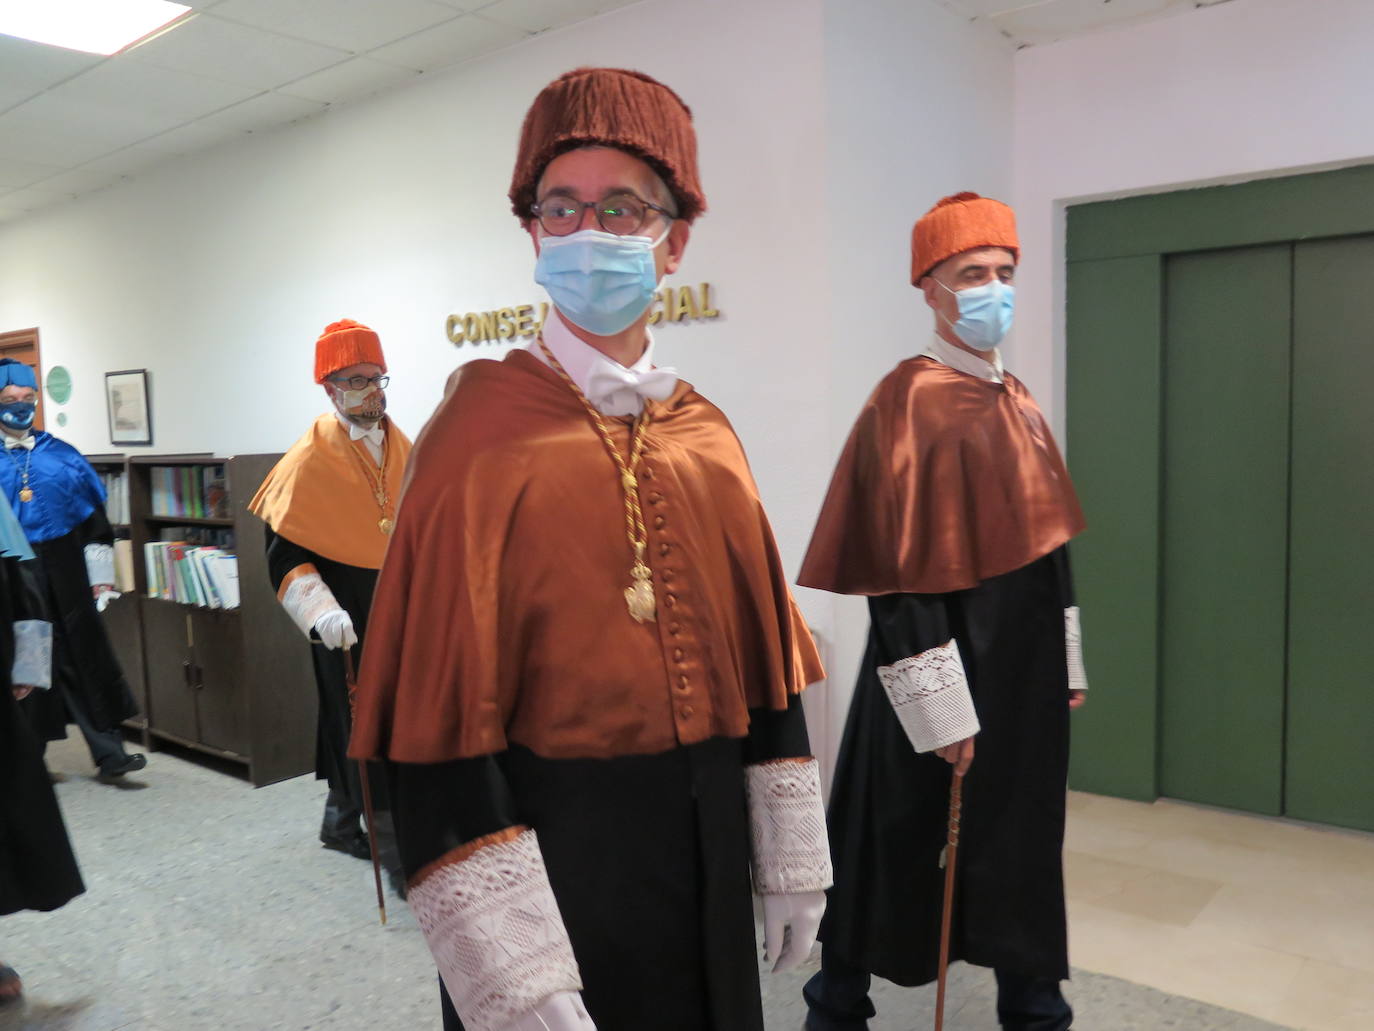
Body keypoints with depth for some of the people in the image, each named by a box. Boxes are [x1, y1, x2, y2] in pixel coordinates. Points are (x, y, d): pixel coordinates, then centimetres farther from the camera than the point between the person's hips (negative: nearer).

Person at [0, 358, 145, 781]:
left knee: (87, 658, 3)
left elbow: (94, 521, 10)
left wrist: (102, 578, 6)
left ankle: (109, 753, 8)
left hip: (64, 578, 2)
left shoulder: (62, 456, 7)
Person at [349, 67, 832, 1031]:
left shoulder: (706, 435, 2)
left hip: (705, 836, 6)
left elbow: (763, 655, 6)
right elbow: (441, 705, -17)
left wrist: (790, 861, 8)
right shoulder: (483, 431, -14)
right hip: (554, 841, -5)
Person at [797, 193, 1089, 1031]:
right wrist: (941, 706, -19)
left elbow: (1050, 545, 14)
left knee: (1023, 841, 17)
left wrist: (1069, 665, 13)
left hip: (1026, 664, 7)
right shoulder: (906, 401, -15)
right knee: (897, 838, 8)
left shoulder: (1019, 402, 10)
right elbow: (897, 571, -19)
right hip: (944, 658, -7)